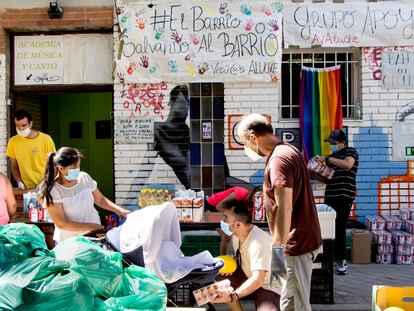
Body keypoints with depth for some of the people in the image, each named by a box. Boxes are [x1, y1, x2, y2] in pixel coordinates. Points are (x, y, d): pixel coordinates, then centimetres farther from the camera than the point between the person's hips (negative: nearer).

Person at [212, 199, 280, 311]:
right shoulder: (235, 235, -7)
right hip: (250, 279, 8)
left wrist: (231, 296, -51)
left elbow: (257, 280, -40)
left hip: (269, 288, -8)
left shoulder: (258, 242, -32)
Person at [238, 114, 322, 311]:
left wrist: (277, 248, -27)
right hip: (303, 238, 10)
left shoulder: (279, 158, -19)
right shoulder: (289, 151, 14)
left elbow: (284, 208, -27)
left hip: (295, 243, -10)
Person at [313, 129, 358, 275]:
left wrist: (326, 158, -21)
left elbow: (348, 164, -23)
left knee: (339, 228, -7)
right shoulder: (332, 157, 21)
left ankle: (341, 261, 2)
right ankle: (336, 257, 13)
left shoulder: (350, 151, 0)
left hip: (344, 197, -7)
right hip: (330, 197, 7)